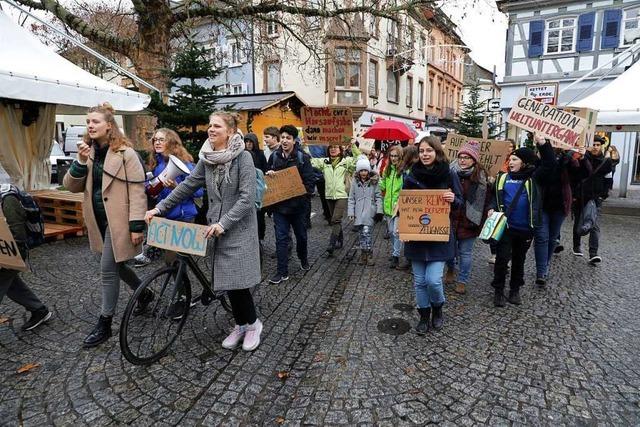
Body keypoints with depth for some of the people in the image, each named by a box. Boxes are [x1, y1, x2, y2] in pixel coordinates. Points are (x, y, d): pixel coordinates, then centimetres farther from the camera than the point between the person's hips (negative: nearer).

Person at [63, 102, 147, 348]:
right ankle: (144, 293, 42)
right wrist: (81, 162, -11)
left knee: (108, 270, -3)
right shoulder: (89, 152, 8)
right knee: (115, 266, 18)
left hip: (118, 221, -7)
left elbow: (137, 191, -15)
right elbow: (72, 187, 5)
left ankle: (104, 325, 11)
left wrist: (137, 225, -20)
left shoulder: (125, 153, -12)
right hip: (99, 220, 7)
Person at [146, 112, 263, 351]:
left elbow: (247, 197, -17)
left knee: (237, 279, -4)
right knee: (226, 279, 9)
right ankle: (241, 324, 26)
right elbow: (187, 186, 11)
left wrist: (223, 223, -22)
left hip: (239, 228, -5)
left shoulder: (243, 157, -13)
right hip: (217, 227, 6)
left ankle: (252, 323, 18)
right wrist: (159, 208, 8)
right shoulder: (206, 158, 5)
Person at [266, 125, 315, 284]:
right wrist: (269, 174, -8)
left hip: (297, 204, -1)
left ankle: (303, 259, 44)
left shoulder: (302, 157, -8)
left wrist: (302, 196, -24)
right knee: (281, 238, 0)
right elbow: (267, 178, 14)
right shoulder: (274, 156, 1)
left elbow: (309, 181, -10)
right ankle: (282, 272, 6)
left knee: (301, 235, 17)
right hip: (279, 204, 1)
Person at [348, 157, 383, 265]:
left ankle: (368, 255, 0)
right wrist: (351, 213, 0)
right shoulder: (355, 182, 4)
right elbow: (351, 198, 5)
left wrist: (379, 211, -4)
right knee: (362, 233, 7)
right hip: (359, 212, 2)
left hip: (370, 212, -2)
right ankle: (364, 254, 18)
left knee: (366, 232, -12)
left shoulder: (373, 182, 1)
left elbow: (378, 197, 3)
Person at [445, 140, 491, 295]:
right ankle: (450, 269, 43)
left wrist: (483, 222, -10)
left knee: (465, 252, 8)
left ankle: (462, 281, 24)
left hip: (469, 221, -1)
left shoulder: (482, 176, -5)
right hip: (450, 218, 1)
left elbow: (486, 201, -4)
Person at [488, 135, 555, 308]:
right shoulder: (502, 177, 5)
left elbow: (549, 164, -7)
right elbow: (494, 196, 7)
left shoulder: (533, 178, 3)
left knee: (519, 260, 14)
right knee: (502, 258, 0)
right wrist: (492, 208, -13)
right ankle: (498, 290, 14)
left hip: (525, 228, 1)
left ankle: (515, 290, 29)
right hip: (506, 226, 0)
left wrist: (543, 144, -17)